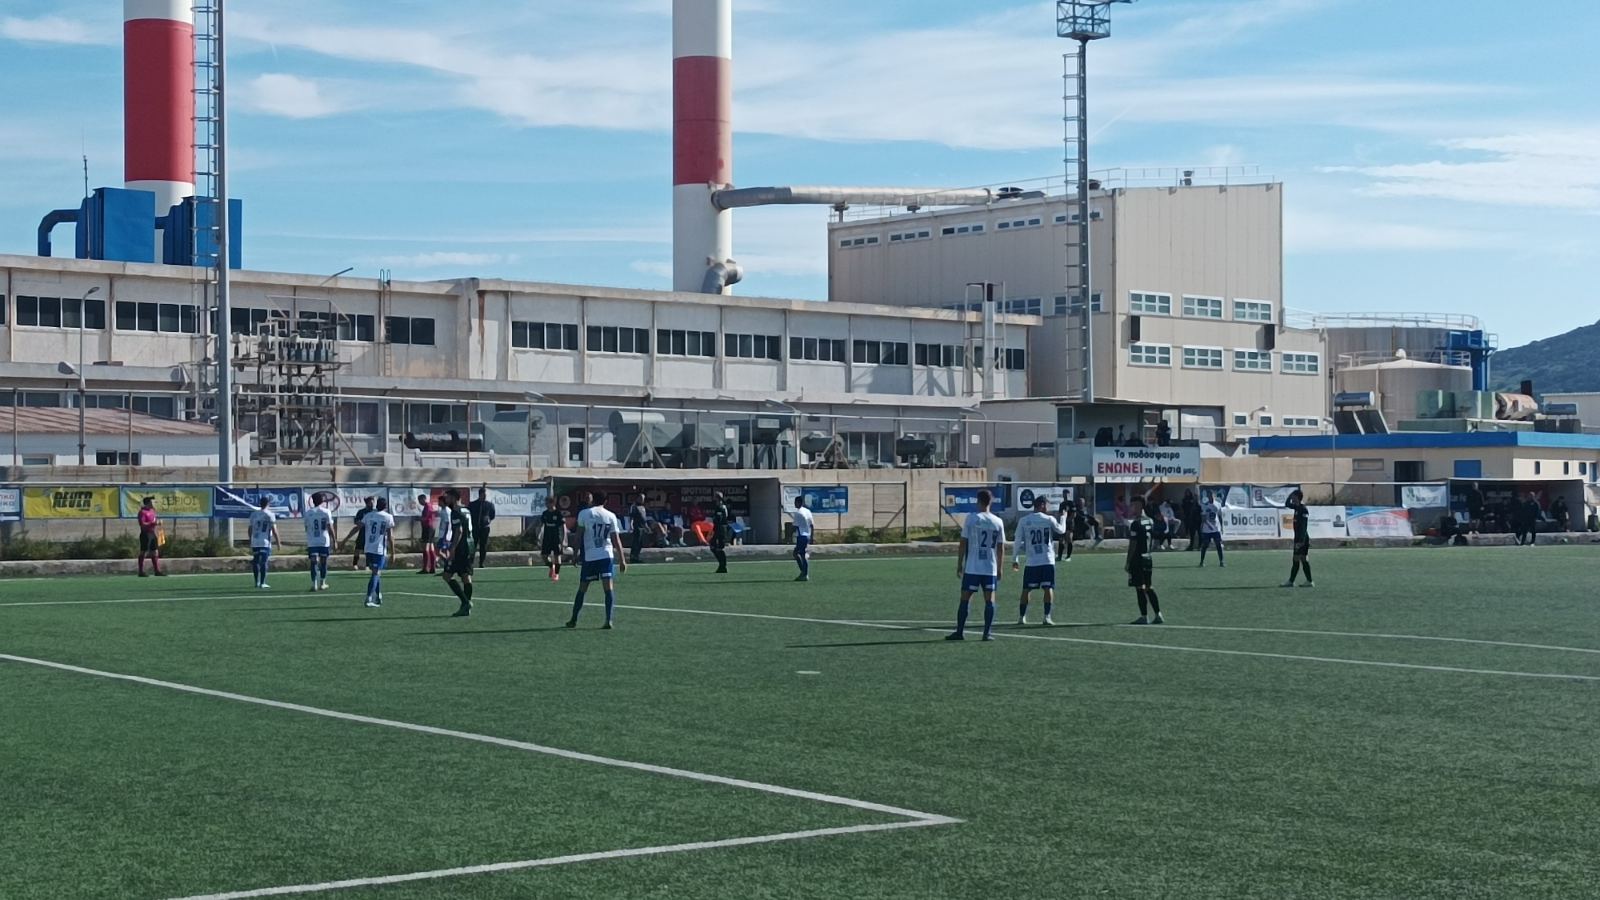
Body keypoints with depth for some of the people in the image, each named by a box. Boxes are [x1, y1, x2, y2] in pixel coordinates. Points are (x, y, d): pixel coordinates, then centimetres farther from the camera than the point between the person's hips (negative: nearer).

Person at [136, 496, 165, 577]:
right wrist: (153, 523, -23)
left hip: (153, 533, 9)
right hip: (146, 534, -9)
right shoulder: (142, 512, -12)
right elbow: (142, 524, -20)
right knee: (143, 552, -3)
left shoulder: (152, 511, 15)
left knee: (155, 553, 10)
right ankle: (141, 571, 1)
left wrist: (158, 521, 12)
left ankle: (157, 571, 14)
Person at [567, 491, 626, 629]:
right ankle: (608, 620, -16)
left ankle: (573, 620, 20)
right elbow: (616, 539, 3)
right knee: (609, 588, -4)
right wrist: (622, 559, 5)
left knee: (582, 589, 11)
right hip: (607, 555, 0)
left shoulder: (584, 513, 1)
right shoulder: (611, 516, 5)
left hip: (589, 556, 0)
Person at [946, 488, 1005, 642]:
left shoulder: (971, 518, -4)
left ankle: (960, 632, 5)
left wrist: (959, 564, 4)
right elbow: (1001, 547, 7)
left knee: (965, 598, 4)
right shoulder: (998, 522, 3)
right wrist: (999, 568, 16)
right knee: (989, 599, 5)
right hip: (990, 568, 2)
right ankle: (987, 632, 1)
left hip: (972, 567, -2)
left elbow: (963, 543, -3)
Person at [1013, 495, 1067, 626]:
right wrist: (1063, 517, 34)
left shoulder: (1023, 521, 0)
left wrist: (1016, 559, 10)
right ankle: (1047, 617, -2)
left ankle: (1021, 617, 7)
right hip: (1047, 561, -1)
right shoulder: (1049, 519, -2)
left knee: (1026, 589, 7)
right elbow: (1061, 530, 16)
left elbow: (1018, 541, 1)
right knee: (1048, 588, 4)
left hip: (1031, 562, 1)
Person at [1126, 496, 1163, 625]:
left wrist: (1128, 562, -12)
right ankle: (1158, 615, 12)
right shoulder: (1150, 521, 10)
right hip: (1148, 558, 8)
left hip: (1137, 559, -8)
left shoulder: (1136, 523, -15)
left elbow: (1132, 545, -16)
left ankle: (1144, 616, -2)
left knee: (1140, 588, -3)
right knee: (1149, 587, 13)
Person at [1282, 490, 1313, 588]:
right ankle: (1291, 581, 13)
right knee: (1296, 560, 10)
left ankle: (1310, 582, -5)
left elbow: (1304, 526, -21)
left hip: (1302, 538, -10)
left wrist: (1301, 541, -25)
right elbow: (1287, 505, 32)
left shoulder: (1303, 510, -15)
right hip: (1298, 538, 10)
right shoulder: (1297, 508, 12)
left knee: (1303, 559, -8)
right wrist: (1289, 496, 14)